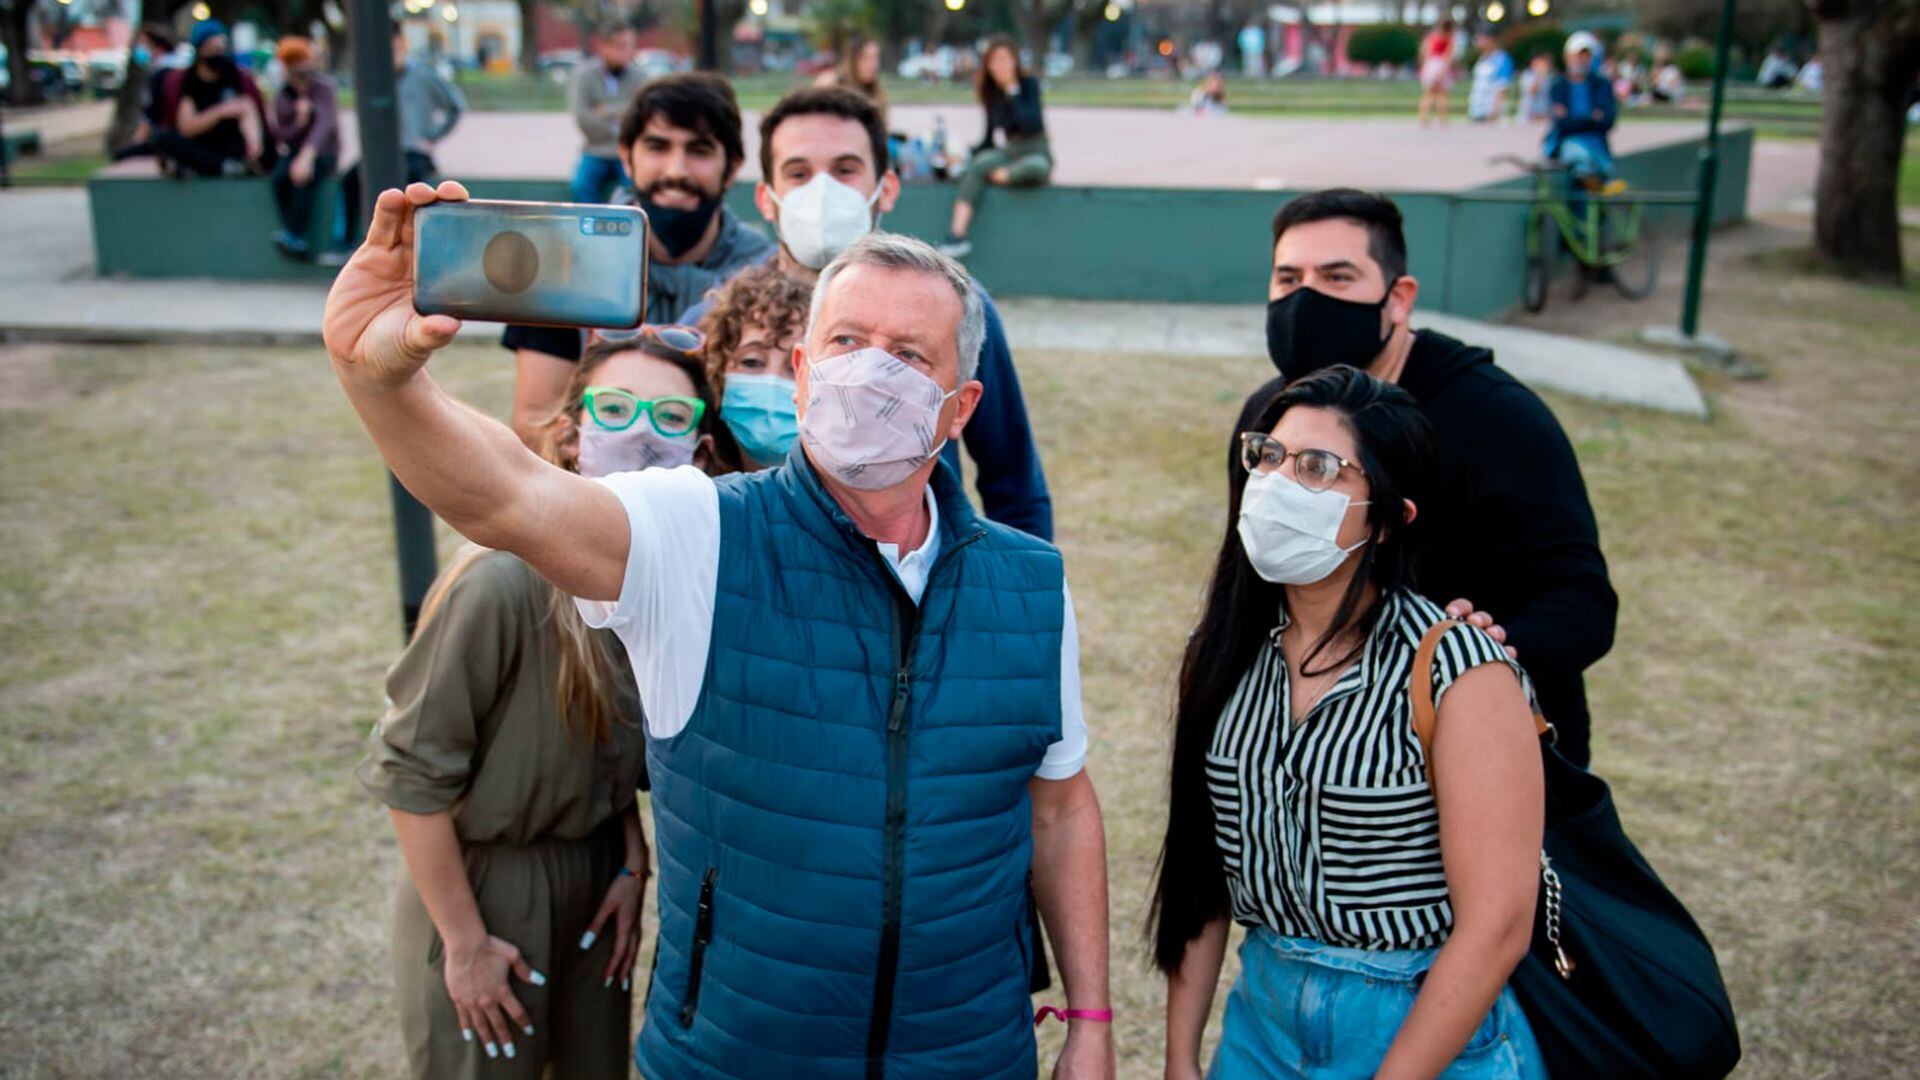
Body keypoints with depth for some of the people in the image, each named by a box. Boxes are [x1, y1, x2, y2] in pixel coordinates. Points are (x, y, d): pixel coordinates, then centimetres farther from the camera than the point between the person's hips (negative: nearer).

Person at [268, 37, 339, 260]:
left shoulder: (323, 88, -9)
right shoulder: (282, 97, 4)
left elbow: (325, 122, -27)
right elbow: (281, 136, -1)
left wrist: (307, 154, -45)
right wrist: (299, 120, -24)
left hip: (323, 153, -3)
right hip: (294, 153, 3)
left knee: (306, 174, -36)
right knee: (280, 175, -30)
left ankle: (292, 233, -32)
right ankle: (299, 241, -27)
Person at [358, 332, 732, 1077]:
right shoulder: (502, 579, -26)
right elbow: (411, 771, -19)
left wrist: (631, 862, -1)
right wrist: (465, 944, -13)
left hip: (597, 875, 5)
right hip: (485, 884, -5)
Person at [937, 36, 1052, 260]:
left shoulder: (1029, 84, -7)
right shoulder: (991, 93, 7)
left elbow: (1029, 124, -23)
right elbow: (989, 137, 14)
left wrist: (1013, 91, -22)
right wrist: (968, 154, -3)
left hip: (1036, 153, -5)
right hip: (1008, 153, 5)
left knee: (1037, 168, -42)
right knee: (974, 166, -28)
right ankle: (957, 236, -41)